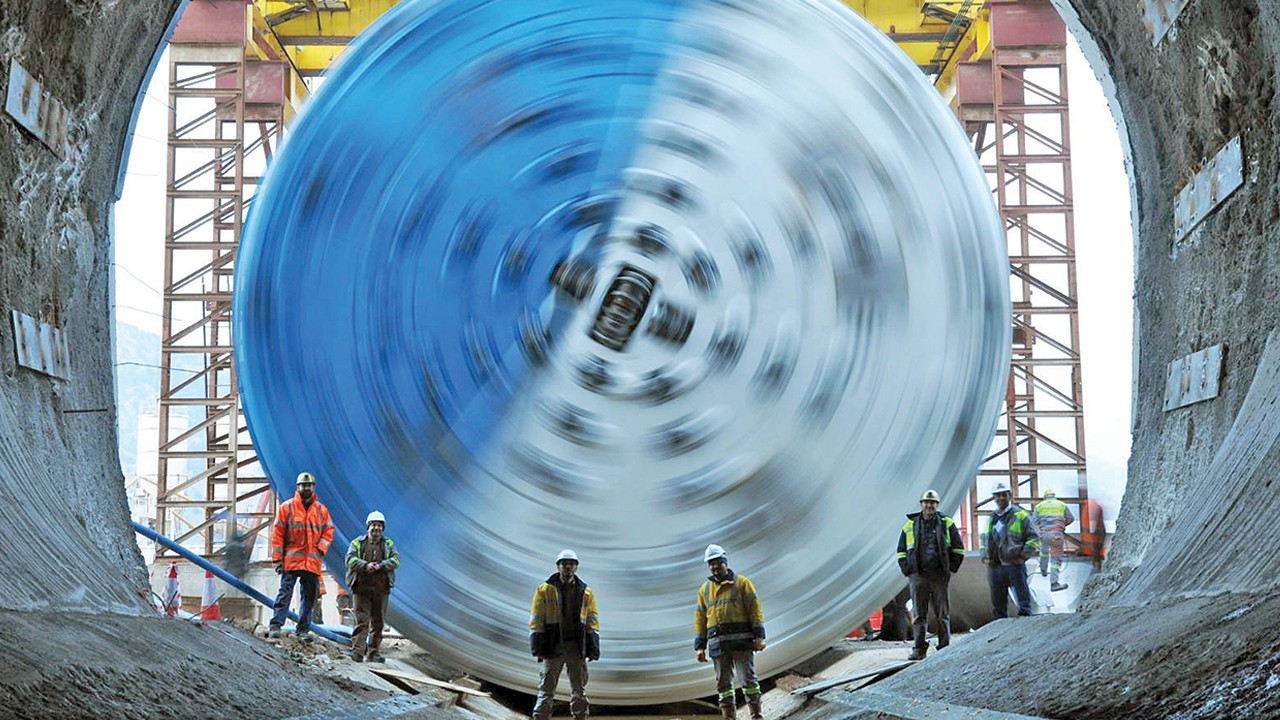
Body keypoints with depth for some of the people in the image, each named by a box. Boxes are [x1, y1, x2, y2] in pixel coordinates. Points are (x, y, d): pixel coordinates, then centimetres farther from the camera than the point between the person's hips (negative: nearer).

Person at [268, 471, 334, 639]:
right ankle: (276, 625, -7)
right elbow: (277, 533, 1)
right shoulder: (287, 507, 3)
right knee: (285, 592, -8)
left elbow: (329, 531, 12)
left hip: (313, 561, 3)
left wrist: (321, 548, -5)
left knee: (309, 596, 7)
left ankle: (303, 629, 13)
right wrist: (278, 558, -5)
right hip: (291, 560, -3)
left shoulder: (321, 509, 11)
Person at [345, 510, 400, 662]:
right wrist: (365, 565, -20)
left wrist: (381, 566, -17)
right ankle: (357, 651, -14)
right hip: (362, 588, -2)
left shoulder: (389, 544, 14)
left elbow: (396, 560, -1)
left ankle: (373, 652, 12)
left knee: (378, 622, 5)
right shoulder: (357, 543, 9)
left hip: (381, 589, 2)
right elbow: (350, 559, -5)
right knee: (362, 620, -10)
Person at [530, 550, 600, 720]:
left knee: (580, 690, 7)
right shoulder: (544, 590, 1)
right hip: (553, 646, -2)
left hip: (577, 647, 2)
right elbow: (536, 621, -1)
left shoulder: (586, 593, 7)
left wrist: (593, 649, 0)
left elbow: (592, 623, 8)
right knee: (546, 688, -1)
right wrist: (538, 648, -9)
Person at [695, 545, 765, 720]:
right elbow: (700, 619, 16)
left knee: (747, 678, -6)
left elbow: (755, 609, -1)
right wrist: (699, 646, 9)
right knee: (723, 683, 3)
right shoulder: (704, 589, 16)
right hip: (718, 644, 4)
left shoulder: (741, 582, 5)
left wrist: (759, 636, -9)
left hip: (741, 640, -4)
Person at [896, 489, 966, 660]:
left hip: (940, 576, -1)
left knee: (942, 614, 4)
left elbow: (959, 548, 9)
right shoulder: (910, 525, 9)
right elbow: (901, 550, 16)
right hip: (918, 576, 1)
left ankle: (944, 647, 10)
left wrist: (951, 567, 0)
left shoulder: (947, 524, 5)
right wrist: (906, 569, 5)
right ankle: (919, 649, 3)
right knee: (919, 614, 1)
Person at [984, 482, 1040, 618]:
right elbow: (984, 539, 26)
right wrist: (985, 556, 11)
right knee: (998, 605, 10)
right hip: (995, 566, 6)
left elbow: (1034, 538, -1)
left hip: (1015, 565, -6)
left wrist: (1023, 555, -9)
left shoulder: (1020, 515, -1)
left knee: (1023, 601, -4)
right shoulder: (991, 518, 16)